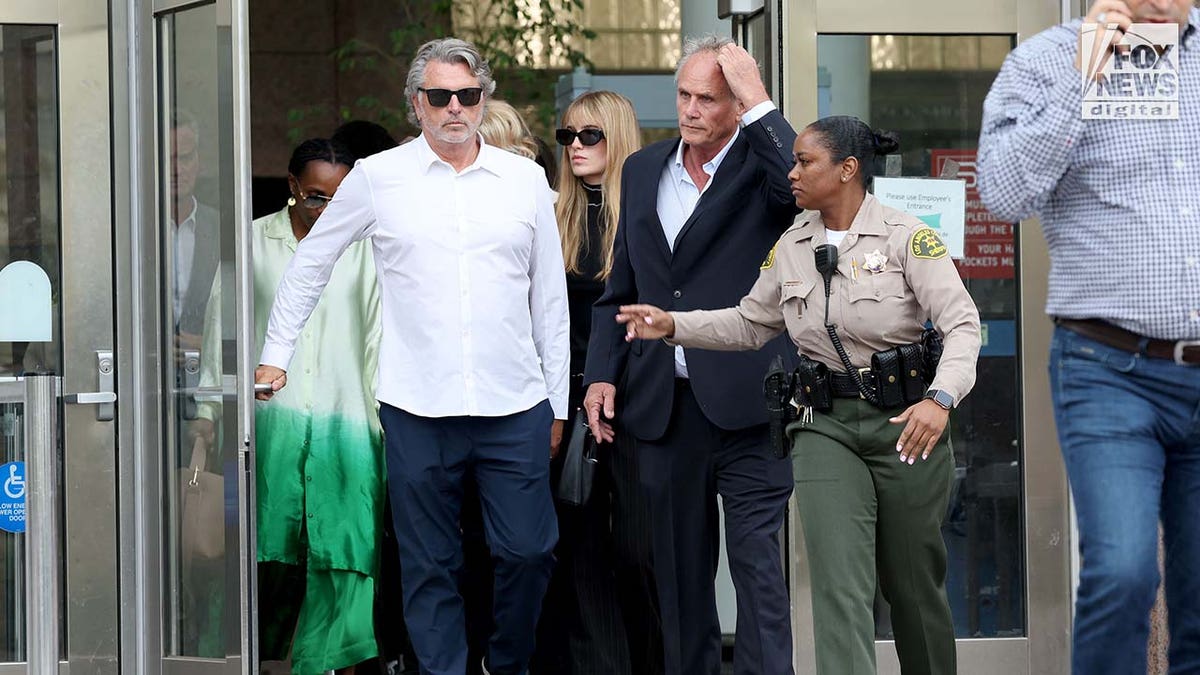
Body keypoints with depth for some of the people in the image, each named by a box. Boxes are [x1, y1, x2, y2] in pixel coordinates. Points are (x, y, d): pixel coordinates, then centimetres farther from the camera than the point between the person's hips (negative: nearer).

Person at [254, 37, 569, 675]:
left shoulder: (524, 179, 8)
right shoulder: (378, 177, 3)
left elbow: (550, 297, 12)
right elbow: (310, 262, 15)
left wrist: (557, 401, 12)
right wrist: (276, 353, 13)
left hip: (515, 407, 1)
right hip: (417, 407, -1)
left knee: (528, 551, 0)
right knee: (430, 564, 4)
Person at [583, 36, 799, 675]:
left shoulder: (761, 165, -2)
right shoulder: (642, 170, 14)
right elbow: (620, 288, 19)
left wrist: (758, 104, -20)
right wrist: (601, 374, 8)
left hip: (744, 401, -5)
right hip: (663, 406, 5)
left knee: (757, 562, -7)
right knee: (678, 569, 11)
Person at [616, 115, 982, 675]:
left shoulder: (906, 237, -7)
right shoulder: (790, 247, 9)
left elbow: (962, 323, -13)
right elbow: (751, 323, 20)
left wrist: (941, 398, -28)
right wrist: (674, 326, 8)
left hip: (905, 421, -3)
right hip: (824, 424, 3)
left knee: (914, 583, 8)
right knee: (839, 586, -11)